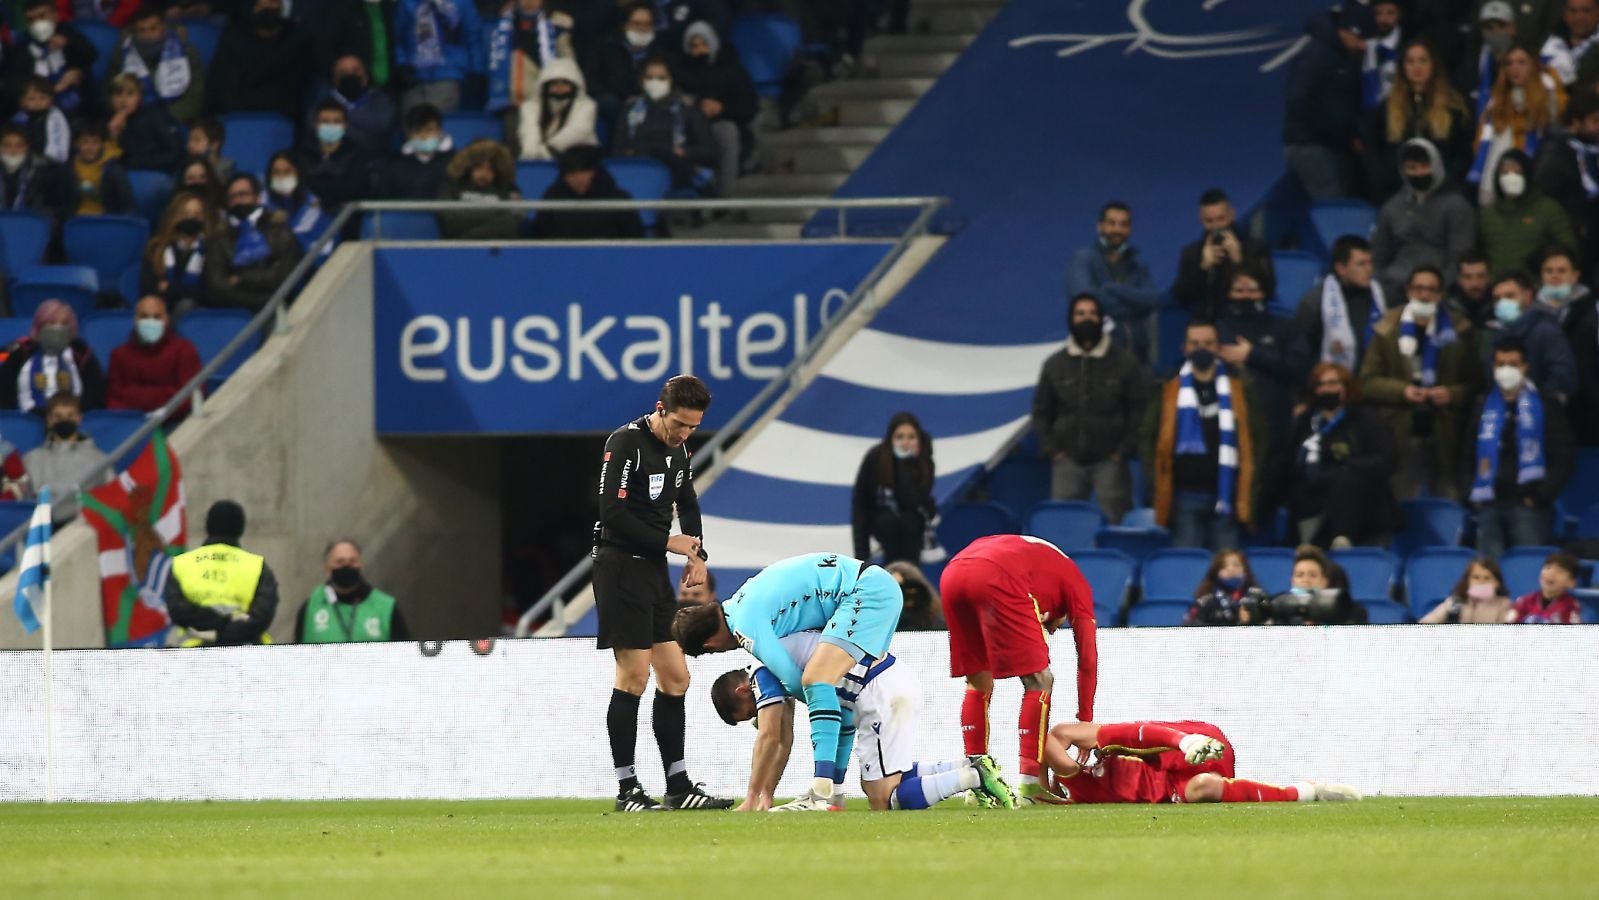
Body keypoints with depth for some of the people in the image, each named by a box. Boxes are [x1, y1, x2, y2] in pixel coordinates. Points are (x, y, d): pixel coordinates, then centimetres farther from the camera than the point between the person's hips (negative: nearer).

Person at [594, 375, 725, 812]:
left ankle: (678, 785, 10)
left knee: (674, 677, 6)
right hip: (621, 566, -9)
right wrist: (669, 543, -12)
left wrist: (697, 554, 8)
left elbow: (687, 506, 25)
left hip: (654, 571, 9)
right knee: (634, 675, -10)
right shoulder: (625, 443, -13)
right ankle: (626, 789, -7)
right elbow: (613, 514, -18)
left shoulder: (677, 449, 13)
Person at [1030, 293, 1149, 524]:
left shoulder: (1125, 363, 3)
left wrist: (1125, 450, -6)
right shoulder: (1055, 365, 10)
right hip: (1068, 461, 2)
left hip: (1109, 460, -2)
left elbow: (1140, 409, 1)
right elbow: (1041, 412, 14)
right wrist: (1051, 450, 3)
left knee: (1115, 520, -5)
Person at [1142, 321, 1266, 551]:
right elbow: (1149, 435, 8)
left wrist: (1250, 487, -1)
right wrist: (1158, 476, -2)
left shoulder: (1239, 388, 7)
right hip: (1185, 495, 0)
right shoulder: (1170, 390, 6)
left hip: (1226, 496, 0)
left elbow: (1257, 437, 6)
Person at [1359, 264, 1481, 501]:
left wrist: (1453, 394, -15)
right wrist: (1402, 390, -13)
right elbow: (1368, 381, 2)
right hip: (1402, 435, 0)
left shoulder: (1459, 333, 5)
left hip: (1445, 435, 0)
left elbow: (1476, 383, 4)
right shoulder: (1389, 331, 4)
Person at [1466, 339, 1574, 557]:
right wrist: (1475, 493, 10)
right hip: (1490, 505, 4)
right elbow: (1471, 455, 23)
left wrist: (1541, 495, -9)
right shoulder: (1485, 406, 15)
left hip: (1528, 506, -4)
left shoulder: (1545, 406, 3)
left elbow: (1562, 460, 0)